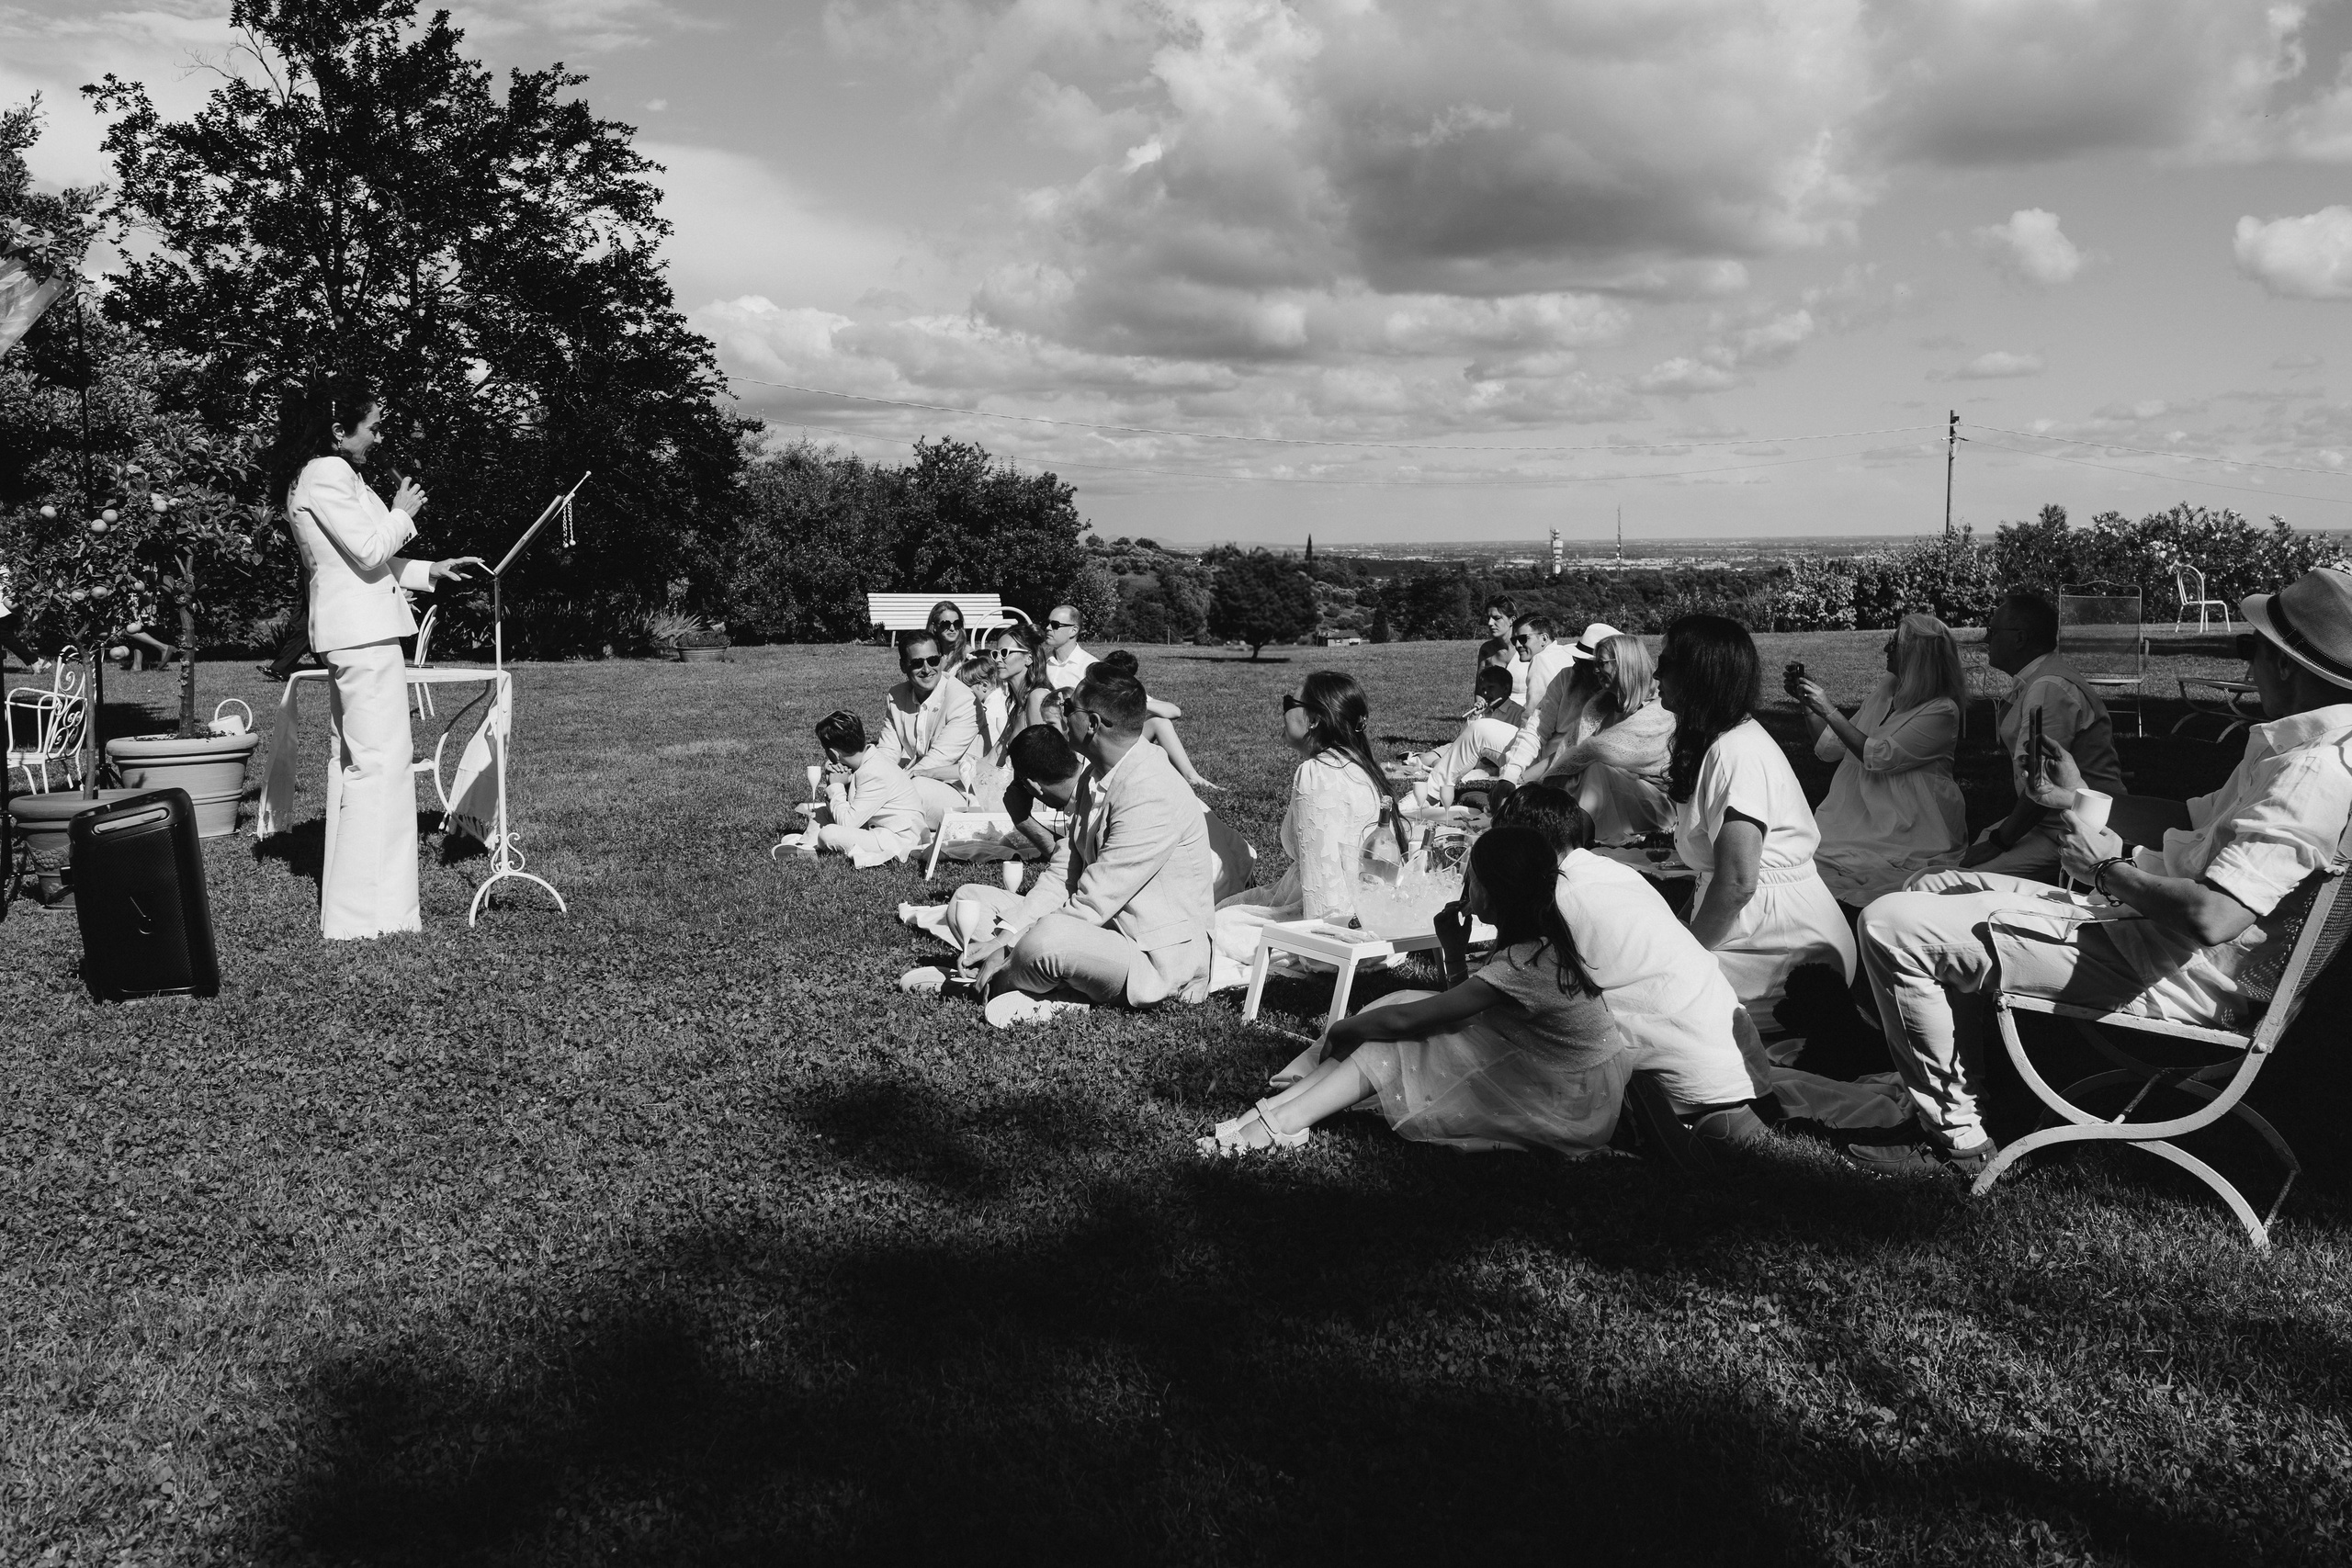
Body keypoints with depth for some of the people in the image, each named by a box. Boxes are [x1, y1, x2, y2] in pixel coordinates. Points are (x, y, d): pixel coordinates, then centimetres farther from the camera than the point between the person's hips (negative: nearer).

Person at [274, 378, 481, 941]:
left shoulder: (316, 476, 21)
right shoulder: (328, 474, -12)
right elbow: (368, 548, -18)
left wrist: (431, 572, 18)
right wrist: (403, 514, -1)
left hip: (349, 634, 11)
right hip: (363, 633, -11)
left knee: (353, 760, 14)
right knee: (382, 762, -12)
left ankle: (341, 904, 20)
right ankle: (370, 909, -12)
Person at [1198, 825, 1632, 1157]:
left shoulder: (1527, 964, -27)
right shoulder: (1541, 938, 1)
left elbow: (1403, 1020, -21)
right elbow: (1466, 1002, 14)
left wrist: (1340, 1029, -8)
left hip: (1576, 1103, -9)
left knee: (1397, 1037, -14)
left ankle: (1281, 1121, -13)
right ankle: (1276, 1110, -10)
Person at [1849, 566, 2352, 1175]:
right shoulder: (2294, 746, 10)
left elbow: (2211, 917, -35)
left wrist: (2108, 868, -18)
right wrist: (2081, 799, 23)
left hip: (2172, 978, -11)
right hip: (2139, 930, 11)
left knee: (1891, 925, -18)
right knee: (1934, 889, 21)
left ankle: (1959, 1139, -4)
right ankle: (1963, 1088, 19)